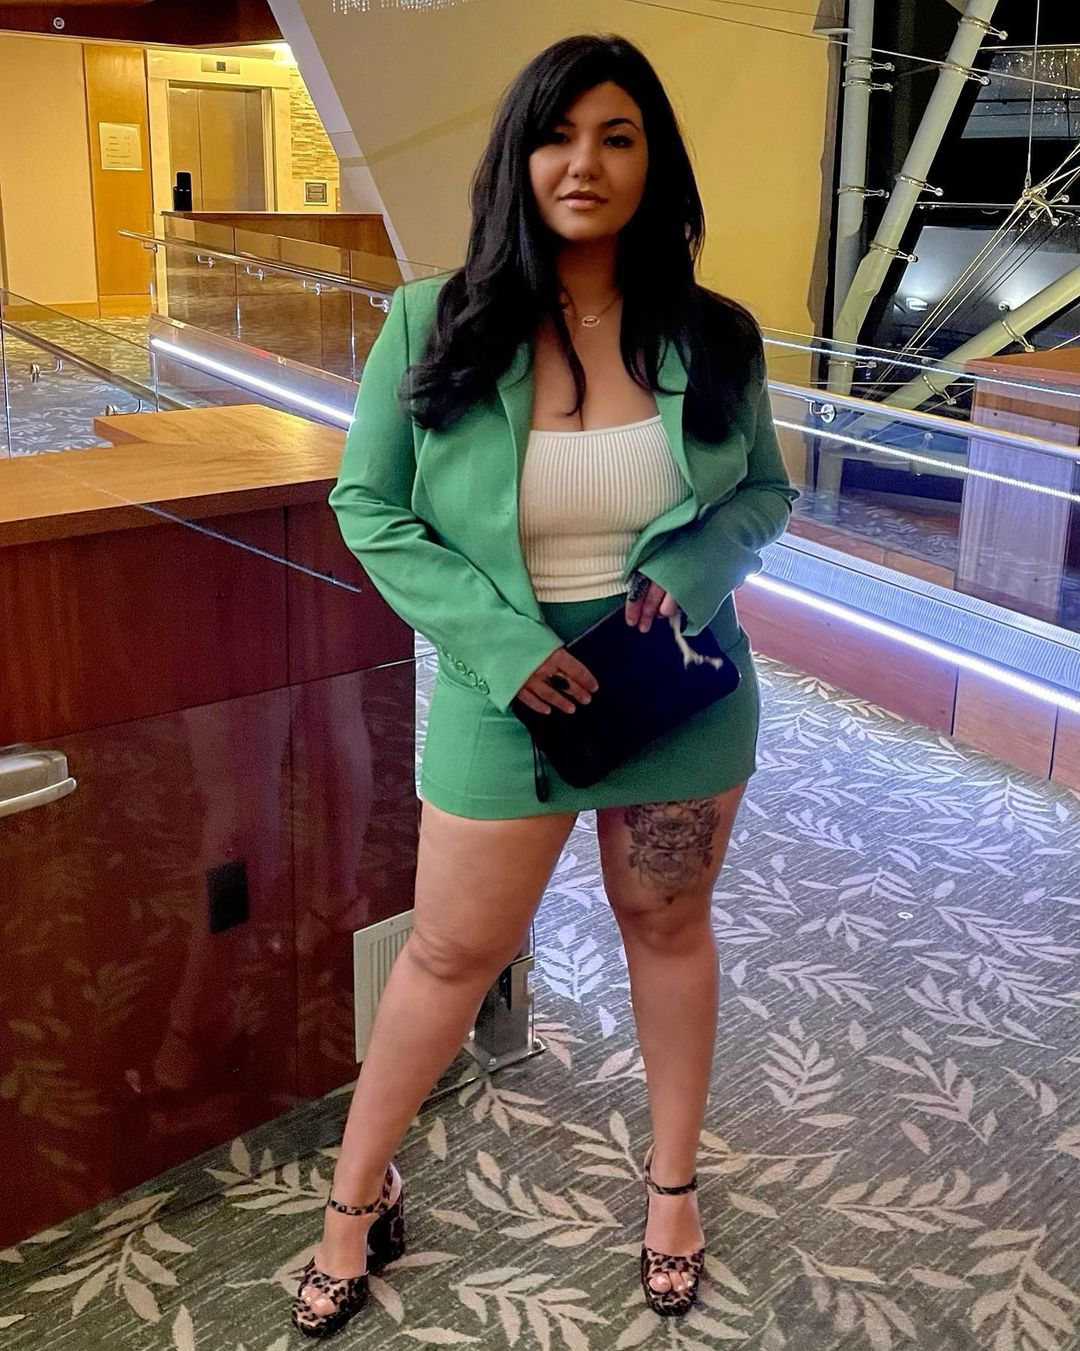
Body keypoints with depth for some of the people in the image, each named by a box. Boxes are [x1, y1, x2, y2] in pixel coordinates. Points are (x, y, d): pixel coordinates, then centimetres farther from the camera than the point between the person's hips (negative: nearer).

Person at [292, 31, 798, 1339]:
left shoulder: (712, 335, -5)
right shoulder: (433, 325, -10)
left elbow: (766, 492, 7)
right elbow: (369, 506, -6)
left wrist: (691, 570, -15)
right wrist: (501, 640, -17)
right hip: (505, 694, -1)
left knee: (669, 930, 17)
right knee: (452, 950, 11)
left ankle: (673, 1180, 42)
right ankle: (356, 1197, 34)